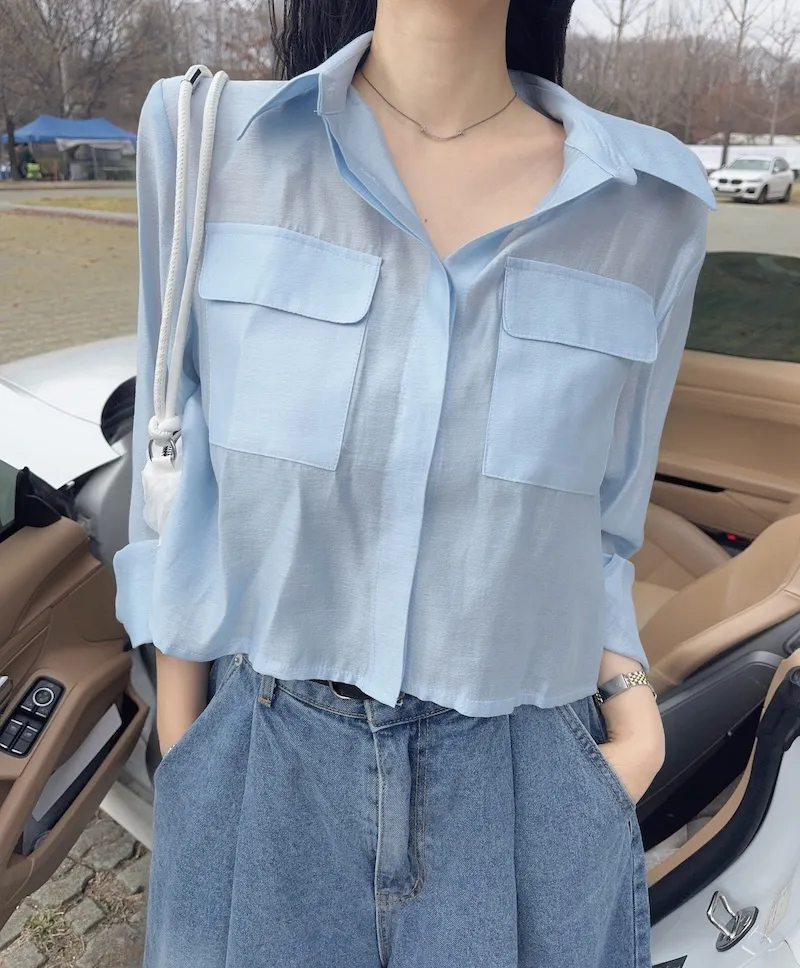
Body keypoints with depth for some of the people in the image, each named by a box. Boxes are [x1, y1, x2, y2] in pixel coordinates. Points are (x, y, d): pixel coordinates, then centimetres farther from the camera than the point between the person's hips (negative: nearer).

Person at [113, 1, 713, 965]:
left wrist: (628, 701, -8)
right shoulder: (214, 142, -6)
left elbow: (594, 517, 5)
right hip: (260, 774, 0)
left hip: (528, 789, 1)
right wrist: (182, 754, 2)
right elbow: (182, 488, -2)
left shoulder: (650, 202, -4)